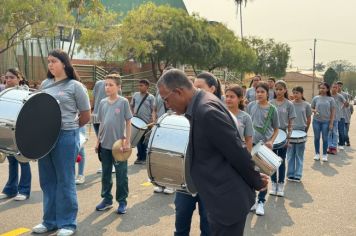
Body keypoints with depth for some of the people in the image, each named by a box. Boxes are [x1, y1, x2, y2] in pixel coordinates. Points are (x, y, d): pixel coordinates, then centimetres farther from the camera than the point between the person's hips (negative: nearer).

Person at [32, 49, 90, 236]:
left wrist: (68, 127, 7)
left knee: (65, 181, 2)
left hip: (66, 137, -6)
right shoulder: (45, 84, 12)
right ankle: (50, 220, 28)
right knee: (47, 181, 13)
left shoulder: (75, 86, -4)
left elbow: (86, 117, -1)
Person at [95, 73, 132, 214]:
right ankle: (107, 199, 27)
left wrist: (127, 142, -9)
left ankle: (122, 202, 16)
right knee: (105, 174, 14)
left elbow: (128, 123, -5)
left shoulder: (123, 102, -7)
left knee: (121, 174, 5)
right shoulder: (103, 103, 5)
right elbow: (101, 123, 12)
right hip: (105, 145, 5)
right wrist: (98, 142, 11)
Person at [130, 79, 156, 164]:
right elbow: (132, 106, 18)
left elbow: (153, 110, -7)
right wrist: (132, 113, 3)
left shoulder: (151, 97, -3)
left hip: (147, 123, -4)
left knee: (145, 141, 4)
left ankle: (144, 158, 14)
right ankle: (139, 157, 21)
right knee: (138, 140, 11)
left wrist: (153, 119, -21)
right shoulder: (135, 95, 8)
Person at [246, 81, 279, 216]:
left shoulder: (272, 109, -4)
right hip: (251, 143, 2)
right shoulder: (251, 106, 1)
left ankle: (261, 202, 19)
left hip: (265, 145, -2)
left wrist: (271, 141, -13)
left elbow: (276, 129, 3)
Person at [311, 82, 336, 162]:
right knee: (317, 138, 8)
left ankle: (324, 155, 16)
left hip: (326, 121, -1)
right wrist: (314, 111, -14)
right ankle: (317, 153, 21)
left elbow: (332, 112, 0)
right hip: (316, 121, 1)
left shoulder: (331, 99, -1)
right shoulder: (316, 98, 2)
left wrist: (331, 123, -4)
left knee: (325, 138, 4)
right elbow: (311, 108, 10)